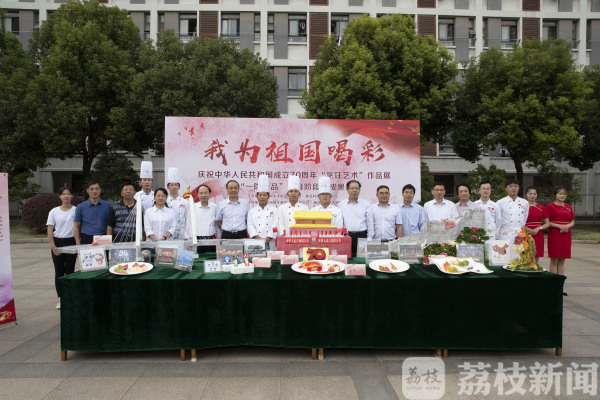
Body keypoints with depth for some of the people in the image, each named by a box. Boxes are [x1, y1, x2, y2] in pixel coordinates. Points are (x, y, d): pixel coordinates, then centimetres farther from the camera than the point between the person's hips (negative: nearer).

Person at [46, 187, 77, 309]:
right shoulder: (54, 211, 3)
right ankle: (60, 298, 14)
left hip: (71, 242, -1)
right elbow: (49, 230, 2)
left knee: (70, 271, 5)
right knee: (59, 272, 6)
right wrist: (53, 247, -5)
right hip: (57, 242, 1)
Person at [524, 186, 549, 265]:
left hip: (538, 236, 3)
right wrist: (527, 229, -13)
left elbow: (547, 223, 10)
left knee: (536, 262, 6)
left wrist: (539, 228, -7)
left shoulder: (541, 208, 9)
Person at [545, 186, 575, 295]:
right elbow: (547, 222, -6)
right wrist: (559, 226, -17)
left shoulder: (569, 207, 13)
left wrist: (567, 226, -6)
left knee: (562, 260, 8)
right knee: (554, 260, -3)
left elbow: (572, 222, 14)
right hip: (554, 234, -5)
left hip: (566, 235, 5)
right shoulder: (550, 206, -3)